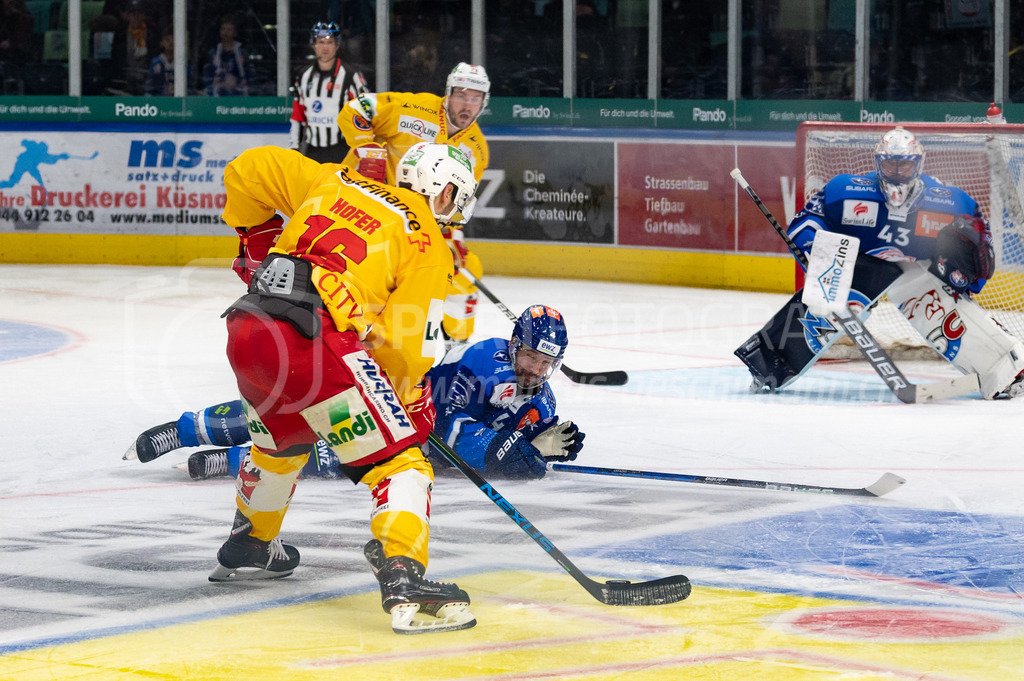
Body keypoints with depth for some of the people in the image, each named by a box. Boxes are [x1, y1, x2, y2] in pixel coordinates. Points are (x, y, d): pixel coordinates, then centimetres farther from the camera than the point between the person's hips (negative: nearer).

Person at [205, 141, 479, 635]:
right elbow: (404, 346, 1)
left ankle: (246, 550, 54)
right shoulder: (428, 248, 8)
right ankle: (404, 583, -25)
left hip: (245, 329, 7)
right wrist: (413, 406, 19)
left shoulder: (335, 183, 24)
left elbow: (250, 169, 25)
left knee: (283, 438, 36)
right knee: (399, 460, -4)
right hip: (311, 337, -7)